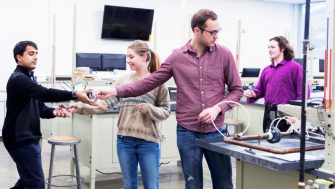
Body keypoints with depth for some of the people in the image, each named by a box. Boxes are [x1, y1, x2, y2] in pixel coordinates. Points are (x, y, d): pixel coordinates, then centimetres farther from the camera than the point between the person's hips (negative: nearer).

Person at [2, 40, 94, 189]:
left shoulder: (29, 79, 16)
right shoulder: (18, 79, -17)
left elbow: (40, 108, 13)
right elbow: (45, 93, -31)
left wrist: (53, 112, -9)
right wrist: (75, 95, -39)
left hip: (30, 138, 10)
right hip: (20, 139, -10)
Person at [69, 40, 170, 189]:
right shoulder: (123, 80, 5)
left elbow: (165, 112, -2)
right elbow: (106, 103, 0)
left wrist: (148, 109, -20)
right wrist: (82, 107, -11)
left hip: (148, 141, -3)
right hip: (124, 140, 3)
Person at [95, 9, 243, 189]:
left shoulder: (224, 54, -2)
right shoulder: (177, 57, -1)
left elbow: (236, 90, 3)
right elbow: (149, 82, 2)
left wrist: (217, 108, -14)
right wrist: (115, 91, -6)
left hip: (216, 132, 0)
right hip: (187, 132, 0)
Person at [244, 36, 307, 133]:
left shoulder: (294, 67, -5)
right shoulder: (266, 70, 14)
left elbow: (303, 92, -11)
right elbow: (260, 90, 20)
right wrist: (252, 93, -4)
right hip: (269, 113, 6)